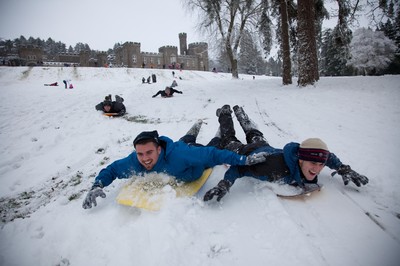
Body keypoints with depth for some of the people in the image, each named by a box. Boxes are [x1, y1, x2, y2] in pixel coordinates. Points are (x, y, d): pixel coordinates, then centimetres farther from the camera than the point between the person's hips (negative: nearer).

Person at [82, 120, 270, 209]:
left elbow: (211, 154, -47)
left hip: (189, 152, -5)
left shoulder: (176, 154, -51)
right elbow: (111, 169, -19)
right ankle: (193, 131, 64)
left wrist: (244, 160, -47)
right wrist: (96, 186, -37)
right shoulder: (134, 162, -36)